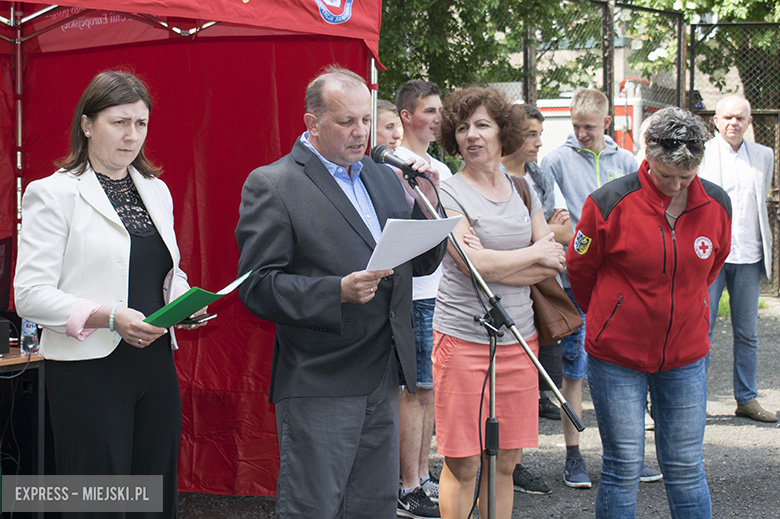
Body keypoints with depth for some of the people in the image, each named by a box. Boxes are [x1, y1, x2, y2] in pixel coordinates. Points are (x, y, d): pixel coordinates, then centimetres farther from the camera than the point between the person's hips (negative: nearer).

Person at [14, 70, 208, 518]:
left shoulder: (156, 191, 15)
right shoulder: (54, 194, -4)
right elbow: (30, 295, -11)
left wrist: (186, 303, 0)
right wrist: (109, 317, -23)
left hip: (155, 365, 6)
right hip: (88, 374, -6)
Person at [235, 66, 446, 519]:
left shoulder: (384, 178, 15)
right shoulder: (271, 185, -7)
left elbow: (422, 264, 16)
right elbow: (258, 286, -13)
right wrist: (337, 293, -25)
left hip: (383, 382, 7)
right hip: (319, 385, -7)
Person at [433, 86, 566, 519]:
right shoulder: (449, 193, -4)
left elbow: (555, 263, 7)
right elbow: (473, 262, -16)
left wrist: (498, 267, -8)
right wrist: (534, 255, -3)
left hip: (519, 338, 5)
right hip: (464, 339, -5)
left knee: (504, 463, 9)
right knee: (463, 466, -2)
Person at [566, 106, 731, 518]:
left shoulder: (716, 205, -2)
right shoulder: (610, 203, -14)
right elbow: (579, 270, 1)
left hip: (685, 356, 3)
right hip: (617, 356, -3)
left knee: (686, 468, 8)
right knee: (623, 468, 2)